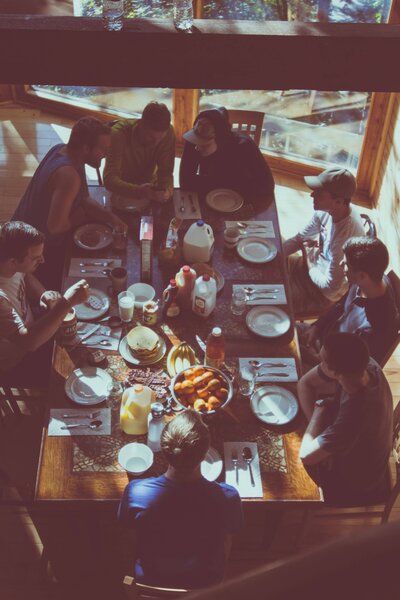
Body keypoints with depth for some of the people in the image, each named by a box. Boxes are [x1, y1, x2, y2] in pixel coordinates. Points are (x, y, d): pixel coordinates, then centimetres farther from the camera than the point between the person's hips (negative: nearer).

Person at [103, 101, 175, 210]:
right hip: (123, 189, -4)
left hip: (149, 185, 4)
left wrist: (167, 190, -41)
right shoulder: (119, 133, -31)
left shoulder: (168, 132, -21)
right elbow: (109, 178, -38)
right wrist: (138, 191, -57)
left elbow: (166, 172, -17)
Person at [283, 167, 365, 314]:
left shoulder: (346, 238, -38)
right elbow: (299, 239, 2)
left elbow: (329, 287, -28)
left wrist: (311, 262, -13)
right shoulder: (326, 211, -15)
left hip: (324, 295, -7)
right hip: (316, 266, 7)